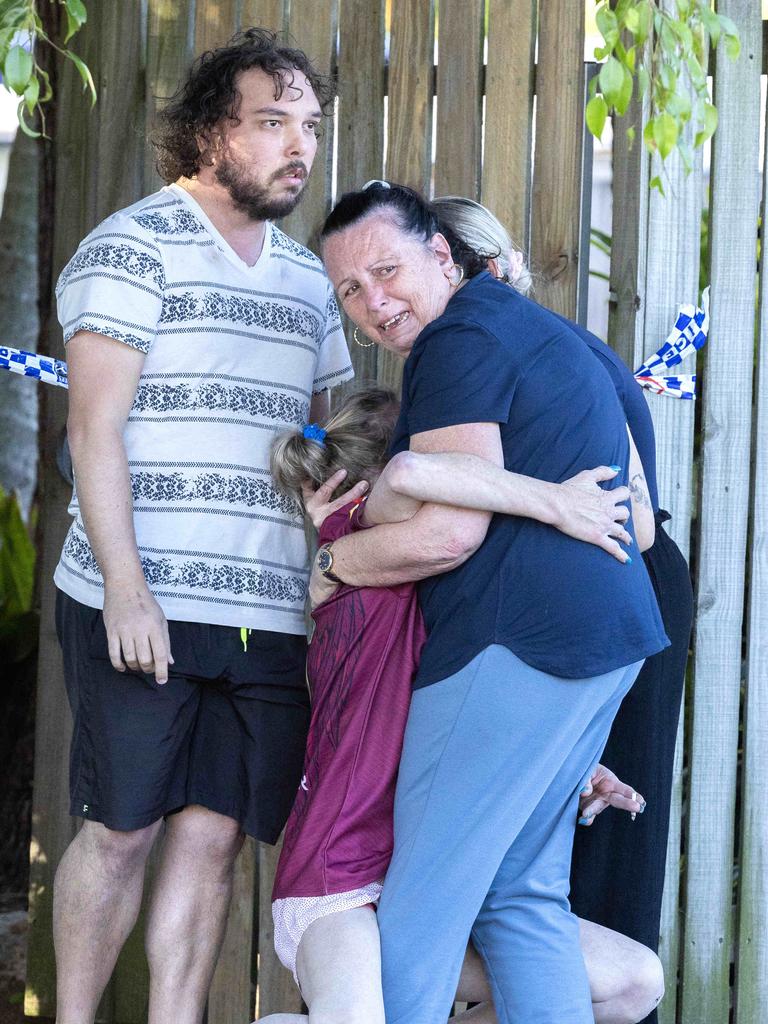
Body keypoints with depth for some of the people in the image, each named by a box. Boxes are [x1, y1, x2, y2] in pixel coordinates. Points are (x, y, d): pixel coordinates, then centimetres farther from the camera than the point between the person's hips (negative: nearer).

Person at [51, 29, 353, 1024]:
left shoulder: (308, 280, 18)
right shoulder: (133, 247, -2)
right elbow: (94, 427, -8)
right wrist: (125, 587, -16)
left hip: (270, 613, 5)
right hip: (142, 607, -5)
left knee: (212, 832, 3)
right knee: (121, 829, -2)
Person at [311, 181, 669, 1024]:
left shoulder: (460, 339, -10)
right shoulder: (533, 327, 22)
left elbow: (448, 533, -17)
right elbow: (627, 488, 29)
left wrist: (333, 562, -3)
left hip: (518, 639, -11)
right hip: (606, 631, 11)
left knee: (425, 893, -5)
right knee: (524, 893, 13)